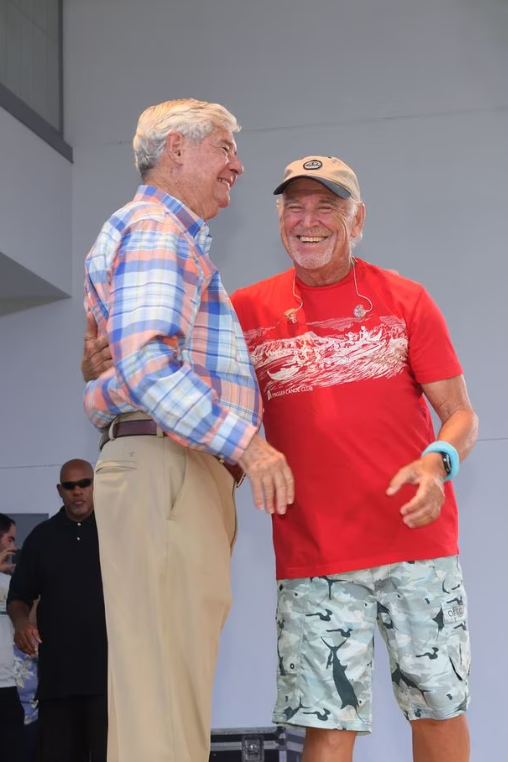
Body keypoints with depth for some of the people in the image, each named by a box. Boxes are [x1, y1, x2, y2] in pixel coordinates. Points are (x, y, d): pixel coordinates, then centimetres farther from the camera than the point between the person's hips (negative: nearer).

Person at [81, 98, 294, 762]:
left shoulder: (176, 237, 30)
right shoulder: (154, 228, -3)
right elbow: (143, 360, -17)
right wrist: (246, 442, -19)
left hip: (187, 471, 10)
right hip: (165, 465, -10)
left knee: (173, 679, 7)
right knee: (165, 689, -14)